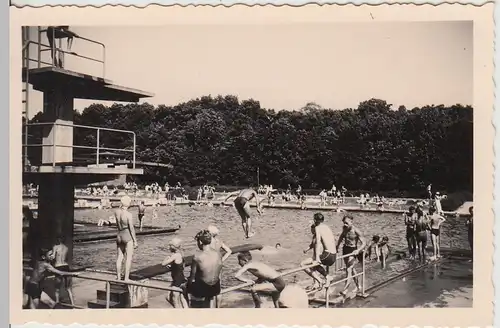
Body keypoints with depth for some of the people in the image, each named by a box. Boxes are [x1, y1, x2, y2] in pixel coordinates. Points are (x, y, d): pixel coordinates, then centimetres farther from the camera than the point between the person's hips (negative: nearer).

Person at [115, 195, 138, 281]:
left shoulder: (116, 212, -1)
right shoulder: (128, 215, -18)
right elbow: (131, 228, -16)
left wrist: (122, 205, 11)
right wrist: (135, 241, -8)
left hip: (119, 236, 7)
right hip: (128, 236, -7)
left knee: (119, 257, 12)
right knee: (128, 258, 0)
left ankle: (118, 278, 17)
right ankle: (126, 278, -1)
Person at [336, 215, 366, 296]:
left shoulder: (356, 231, -19)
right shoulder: (344, 228, -1)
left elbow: (364, 243, -21)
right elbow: (342, 236, 22)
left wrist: (358, 250, -35)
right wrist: (338, 245, 22)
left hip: (353, 251, -7)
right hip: (345, 249, 7)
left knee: (348, 269, -15)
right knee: (352, 269, 18)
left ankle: (345, 290, -19)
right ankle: (358, 287, 36)